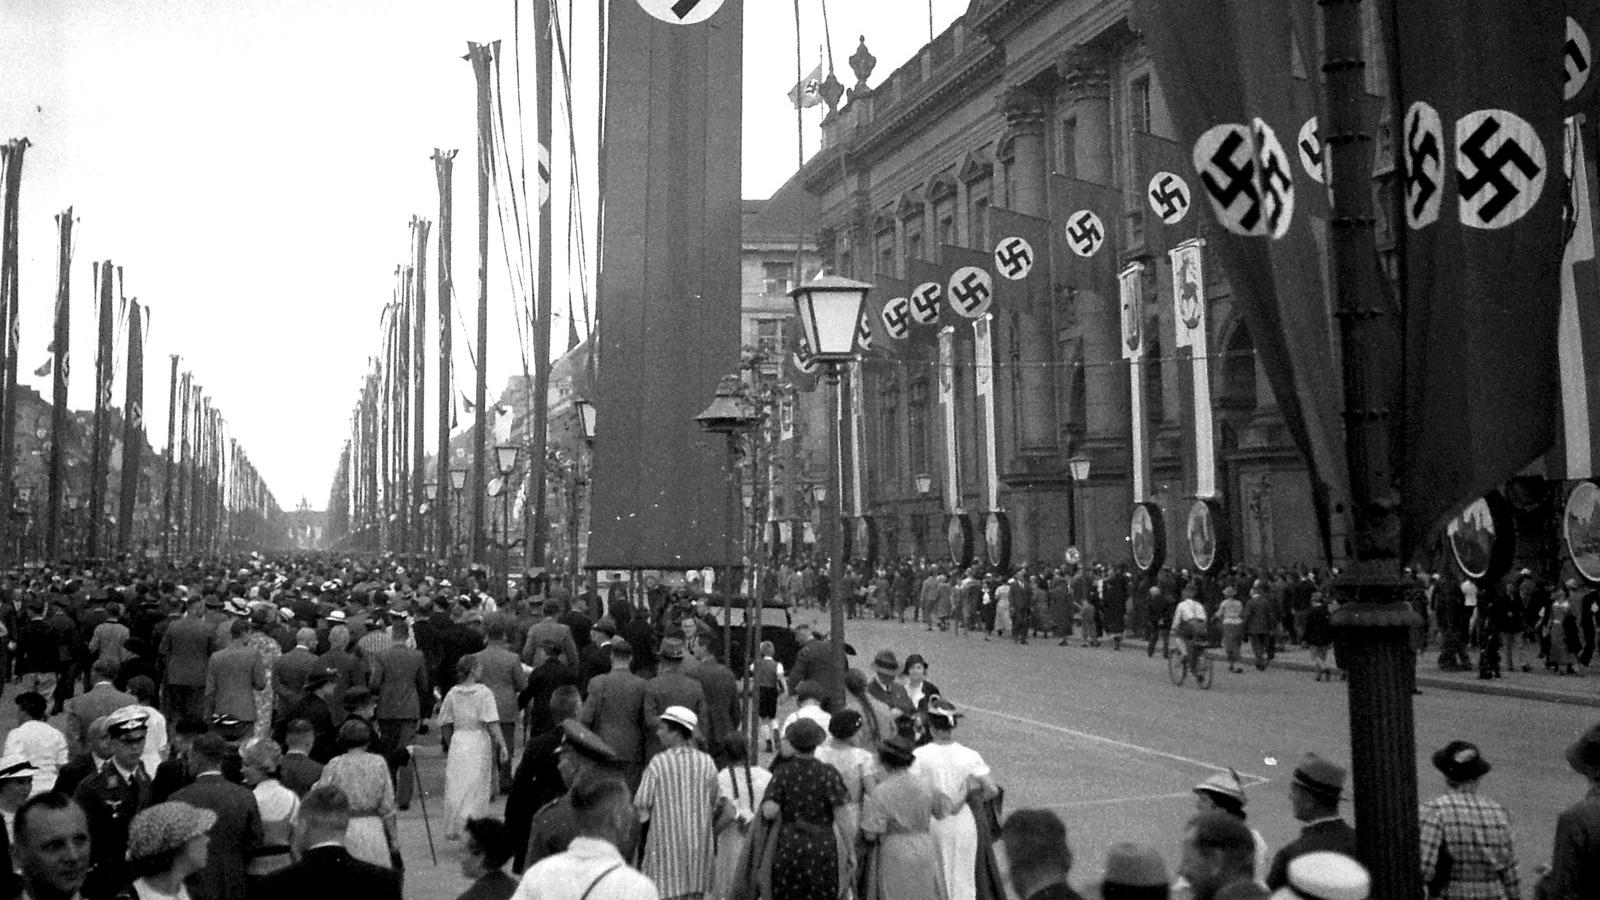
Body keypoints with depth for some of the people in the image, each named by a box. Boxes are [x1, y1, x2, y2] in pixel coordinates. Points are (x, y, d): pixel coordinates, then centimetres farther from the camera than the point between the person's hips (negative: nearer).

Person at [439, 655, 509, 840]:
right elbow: (492, 723, -14)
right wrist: (502, 745, -12)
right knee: (478, 788, 4)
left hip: (458, 742, 4)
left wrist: (449, 745, 21)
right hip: (479, 741, -4)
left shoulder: (452, 693, 4)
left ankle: (452, 830, 15)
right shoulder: (484, 693, -9)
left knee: (455, 787, 11)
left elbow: (445, 725, 9)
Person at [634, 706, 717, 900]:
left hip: (667, 840, -3)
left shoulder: (659, 762, -11)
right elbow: (714, 807, 5)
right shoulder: (707, 762, 0)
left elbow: (642, 807, -10)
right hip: (699, 841, 3)